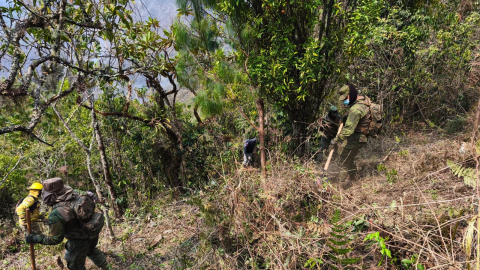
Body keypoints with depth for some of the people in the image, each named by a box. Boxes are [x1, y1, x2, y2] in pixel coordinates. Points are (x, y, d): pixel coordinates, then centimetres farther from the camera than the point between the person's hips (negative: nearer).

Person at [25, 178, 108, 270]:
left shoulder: (56, 215, -29)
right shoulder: (74, 195, -15)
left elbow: (56, 239, -18)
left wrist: (35, 238, -9)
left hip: (79, 241, -6)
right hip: (93, 234, 6)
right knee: (92, 251, 36)